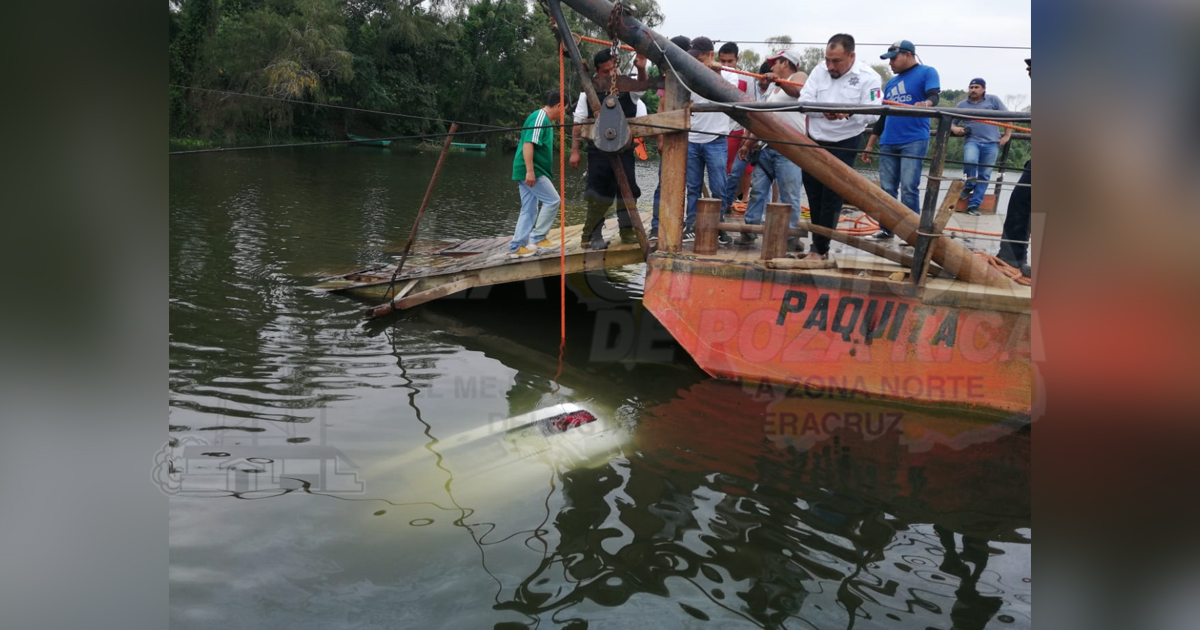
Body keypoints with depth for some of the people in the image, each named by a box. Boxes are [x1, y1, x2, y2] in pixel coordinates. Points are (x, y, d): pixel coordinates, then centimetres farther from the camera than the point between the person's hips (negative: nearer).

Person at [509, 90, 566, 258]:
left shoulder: (545, 120, 18)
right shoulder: (540, 117, -12)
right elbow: (528, 144, -22)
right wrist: (530, 170, -28)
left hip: (532, 171, 10)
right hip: (530, 171, -10)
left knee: (529, 211, 8)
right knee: (553, 200, -6)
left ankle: (516, 247, 8)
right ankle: (538, 237, -1)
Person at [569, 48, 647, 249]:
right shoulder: (589, 91, -1)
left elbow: (642, 85, -24)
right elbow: (578, 123, 3)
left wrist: (641, 69, -46)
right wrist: (575, 151, -1)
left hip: (624, 151, 2)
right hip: (598, 152, -2)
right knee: (599, 194, 1)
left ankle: (628, 232, 20)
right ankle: (591, 236, 10)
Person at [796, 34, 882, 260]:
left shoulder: (868, 77, -12)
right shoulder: (820, 70, -1)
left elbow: (873, 114, -17)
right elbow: (804, 102, -5)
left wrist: (850, 112, -36)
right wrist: (822, 110, -26)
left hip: (844, 145, -4)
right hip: (814, 142, 4)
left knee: (831, 199, -4)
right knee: (814, 195, 9)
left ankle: (820, 249, 5)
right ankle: (819, 246, 23)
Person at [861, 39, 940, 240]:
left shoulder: (927, 72, 2)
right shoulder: (891, 82, 20)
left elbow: (934, 96, -15)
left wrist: (926, 104, -39)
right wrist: (869, 145, 20)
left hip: (914, 141, -6)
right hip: (888, 142, 6)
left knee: (908, 188, -11)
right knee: (887, 188, 5)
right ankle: (886, 229, 12)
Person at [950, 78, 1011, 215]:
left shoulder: (993, 100, 7)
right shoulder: (962, 105, 11)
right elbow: (951, 122, 14)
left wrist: (1007, 135, 0)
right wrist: (954, 128, -10)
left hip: (992, 143, 0)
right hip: (973, 141, 0)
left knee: (984, 175, -1)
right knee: (970, 160, -32)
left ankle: (973, 205, 3)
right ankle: (968, 186, -4)